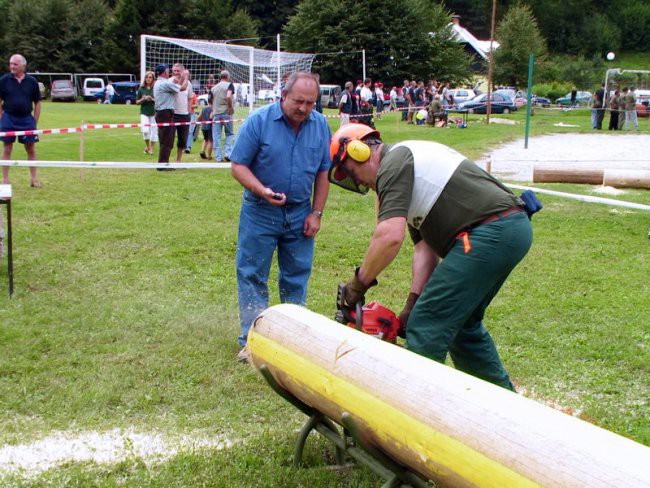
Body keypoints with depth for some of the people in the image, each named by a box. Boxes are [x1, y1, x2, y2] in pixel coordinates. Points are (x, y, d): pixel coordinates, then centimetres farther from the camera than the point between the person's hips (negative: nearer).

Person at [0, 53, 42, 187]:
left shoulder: (31, 81, 1)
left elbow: (37, 103, 7)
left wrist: (35, 122, 2)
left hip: (27, 119, 1)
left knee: (31, 150, 4)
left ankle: (34, 179, 12)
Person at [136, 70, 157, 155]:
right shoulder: (141, 89, 5)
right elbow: (137, 102, 9)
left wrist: (152, 99, -16)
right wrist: (143, 99, -10)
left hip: (154, 113, 0)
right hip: (144, 112, 0)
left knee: (154, 131, 3)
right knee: (145, 130, -13)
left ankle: (151, 148, 18)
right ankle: (147, 146, 11)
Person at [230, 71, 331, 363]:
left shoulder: (320, 126, -2)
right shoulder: (258, 121, -13)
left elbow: (323, 172, 5)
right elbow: (238, 166, -11)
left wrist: (316, 213, 1)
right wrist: (262, 191, -27)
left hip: (300, 214, 3)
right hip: (260, 213, -3)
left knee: (297, 276, 11)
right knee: (252, 275, 1)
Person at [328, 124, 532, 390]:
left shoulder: (393, 162, -6)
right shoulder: (408, 162, 24)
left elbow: (390, 236, -20)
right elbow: (424, 244, 17)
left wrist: (359, 282, -6)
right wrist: (413, 303, 9)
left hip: (489, 233, -11)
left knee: (427, 328, -6)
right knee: (461, 321, 24)